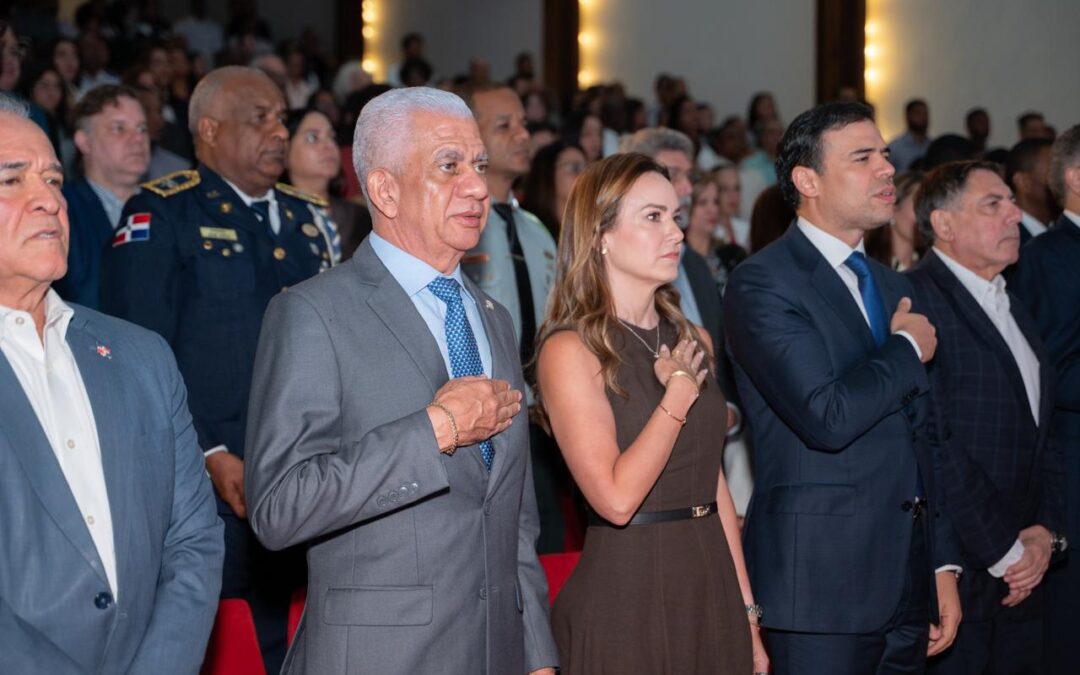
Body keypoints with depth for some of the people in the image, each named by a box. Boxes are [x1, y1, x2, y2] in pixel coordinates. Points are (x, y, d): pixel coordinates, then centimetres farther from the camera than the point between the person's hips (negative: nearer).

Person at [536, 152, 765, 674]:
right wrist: (678, 394, -12)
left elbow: (713, 481, 14)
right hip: (627, 603, -6)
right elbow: (617, 499, -20)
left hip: (712, 591, 6)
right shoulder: (571, 350, -11)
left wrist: (747, 611, 11)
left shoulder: (691, 340, 11)